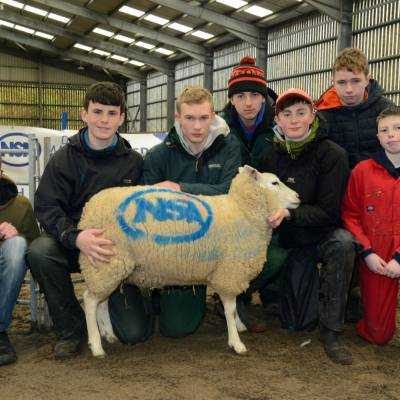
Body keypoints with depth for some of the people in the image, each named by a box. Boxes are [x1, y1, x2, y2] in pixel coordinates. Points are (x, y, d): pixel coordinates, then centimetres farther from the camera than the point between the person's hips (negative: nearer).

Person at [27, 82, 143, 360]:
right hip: (71, 243, 0)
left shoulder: (134, 162, 2)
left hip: (117, 245, 1)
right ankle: (72, 328, -13)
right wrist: (75, 237, -30)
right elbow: (46, 206, -10)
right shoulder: (65, 159, -1)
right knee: (39, 251, -34)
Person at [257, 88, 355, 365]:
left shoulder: (332, 154, -12)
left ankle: (331, 331, -24)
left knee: (342, 243, -39)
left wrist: (289, 213, -30)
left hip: (323, 235, -3)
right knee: (296, 323, -4)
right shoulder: (271, 156, 1)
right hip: (289, 241, 3)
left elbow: (329, 212, -17)